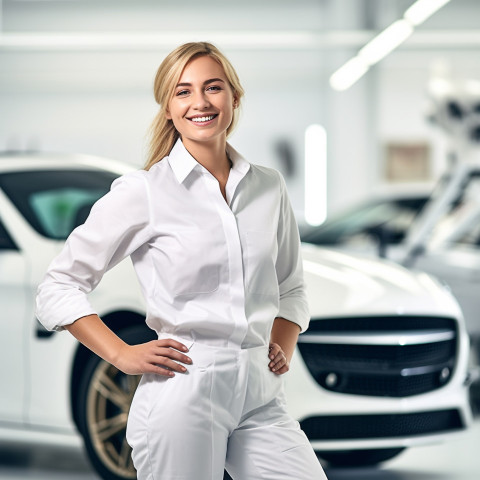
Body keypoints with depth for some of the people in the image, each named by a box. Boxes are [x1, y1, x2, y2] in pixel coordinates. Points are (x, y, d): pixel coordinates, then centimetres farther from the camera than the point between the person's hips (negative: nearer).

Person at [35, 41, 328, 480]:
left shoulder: (269, 188, 10)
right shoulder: (143, 192, -3)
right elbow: (59, 286, 1)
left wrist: (283, 348, 8)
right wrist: (123, 355, -6)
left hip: (262, 395, 4)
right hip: (184, 390, -4)